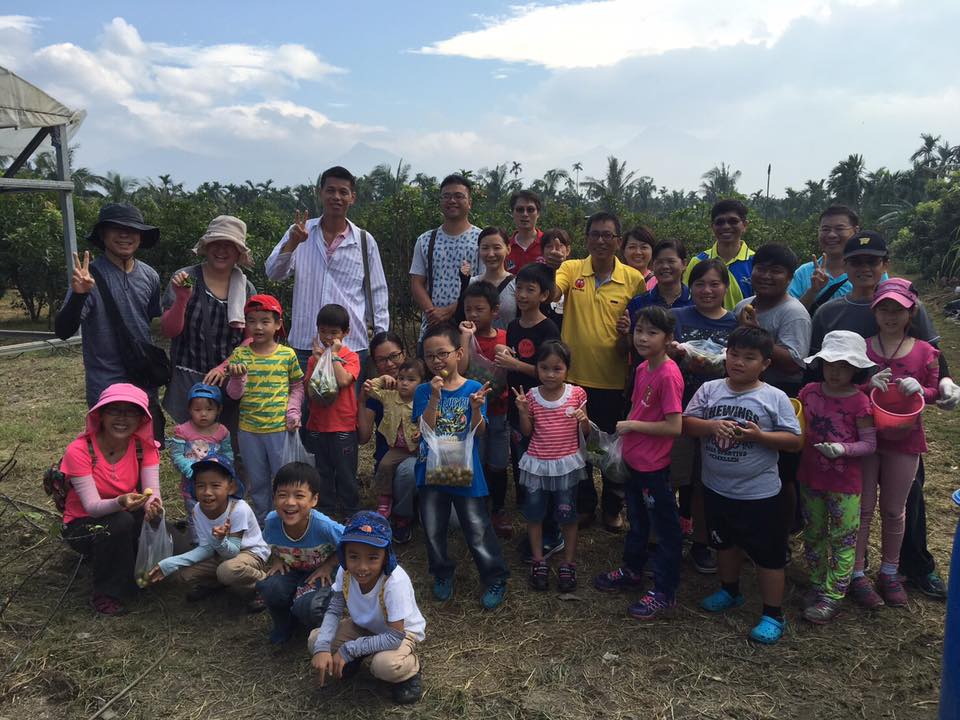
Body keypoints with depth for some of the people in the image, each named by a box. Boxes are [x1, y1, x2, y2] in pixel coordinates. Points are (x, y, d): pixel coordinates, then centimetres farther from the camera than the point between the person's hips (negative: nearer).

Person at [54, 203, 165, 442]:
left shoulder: (150, 276, 2)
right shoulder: (91, 276, -13)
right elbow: (63, 331, -22)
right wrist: (79, 294, -36)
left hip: (145, 384, 5)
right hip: (107, 389, -5)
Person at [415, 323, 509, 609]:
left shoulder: (474, 389, -5)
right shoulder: (424, 391, -1)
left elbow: (479, 431, -11)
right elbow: (426, 428, -13)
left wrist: (476, 408, -29)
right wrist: (435, 397, -24)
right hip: (432, 468, 3)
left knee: (477, 528, 1)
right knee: (433, 528, 13)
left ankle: (496, 579, 16)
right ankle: (442, 575, 33)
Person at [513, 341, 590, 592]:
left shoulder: (576, 394, -6)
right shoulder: (531, 396, -4)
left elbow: (586, 432, 0)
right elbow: (527, 432, 2)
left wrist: (584, 420, -22)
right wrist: (522, 411, -14)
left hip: (566, 464, -1)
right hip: (537, 464, 2)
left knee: (567, 516, 7)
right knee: (534, 515, 11)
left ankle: (568, 564, 22)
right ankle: (538, 562, 27)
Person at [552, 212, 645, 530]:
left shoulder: (634, 279, -2)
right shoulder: (572, 269, -2)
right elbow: (552, 293, -21)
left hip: (614, 378, -1)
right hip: (576, 375, 1)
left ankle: (612, 507, 32)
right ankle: (584, 505, 33)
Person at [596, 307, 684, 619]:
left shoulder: (668, 375, -22)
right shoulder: (642, 368, 4)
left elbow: (674, 426, -26)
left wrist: (632, 425, -18)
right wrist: (625, 433, 3)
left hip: (654, 466, -9)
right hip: (634, 461, 9)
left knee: (665, 528, 8)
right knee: (637, 521, 26)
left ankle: (664, 593, 21)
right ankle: (632, 570, 45)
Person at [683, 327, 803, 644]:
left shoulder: (775, 398, -11)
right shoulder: (709, 390, -3)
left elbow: (795, 440, -9)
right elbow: (686, 423, -4)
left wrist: (759, 436, -24)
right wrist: (711, 426, -22)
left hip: (758, 493, -4)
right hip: (716, 487, 4)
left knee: (768, 553, 6)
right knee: (725, 542, 25)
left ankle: (773, 615, 22)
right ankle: (730, 591, 48)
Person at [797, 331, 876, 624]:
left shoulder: (860, 402, -14)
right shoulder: (809, 392, -1)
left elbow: (870, 444, -12)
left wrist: (843, 449, -27)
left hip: (845, 483, -5)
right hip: (810, 478, 5)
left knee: (842, 540, 6)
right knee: (813, 534, 17)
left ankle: (832, 595, 16)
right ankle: (817, 584, 33)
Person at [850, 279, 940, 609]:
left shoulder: (924, 352, -1)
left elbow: (934, 391, 7)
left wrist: (919, 389, -16)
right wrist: (868, 384, -18)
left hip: (905, 442, 1)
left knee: (894, 510, 14)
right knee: (862, 508, 6)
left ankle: (889, 573, 31)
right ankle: (856, 574, 17)